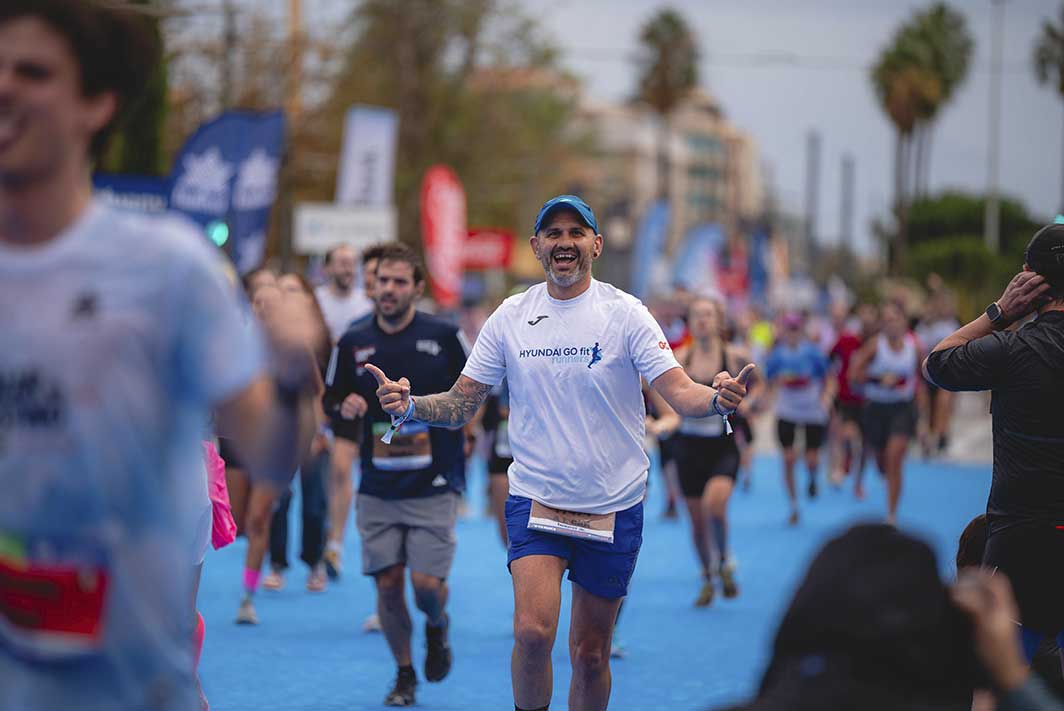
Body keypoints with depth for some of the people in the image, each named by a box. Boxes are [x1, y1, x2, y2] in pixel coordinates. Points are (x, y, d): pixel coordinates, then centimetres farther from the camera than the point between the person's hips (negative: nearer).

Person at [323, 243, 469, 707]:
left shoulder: (444, 336, -2)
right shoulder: (353, 344, 4)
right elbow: (332, 405, 12)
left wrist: (461, 425, -6)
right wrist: (344, 411, -8)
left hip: (433, 488, -2)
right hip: (377, 490, 2)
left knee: (427, 584, -8)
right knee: (388, 585, 1)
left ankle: (437, 627, 28)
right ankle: (404, 673, 20)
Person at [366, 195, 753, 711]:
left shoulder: (625, 313, -5)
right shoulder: (509, 317, 1)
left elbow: (680, 393, -12)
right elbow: (461, 404, 4)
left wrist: (717, 399, -35)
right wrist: (411, 408, -16)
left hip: (614, 507, 0)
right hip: (535, 500, 0)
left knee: (590, 655, 8)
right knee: (532, 632, -20)